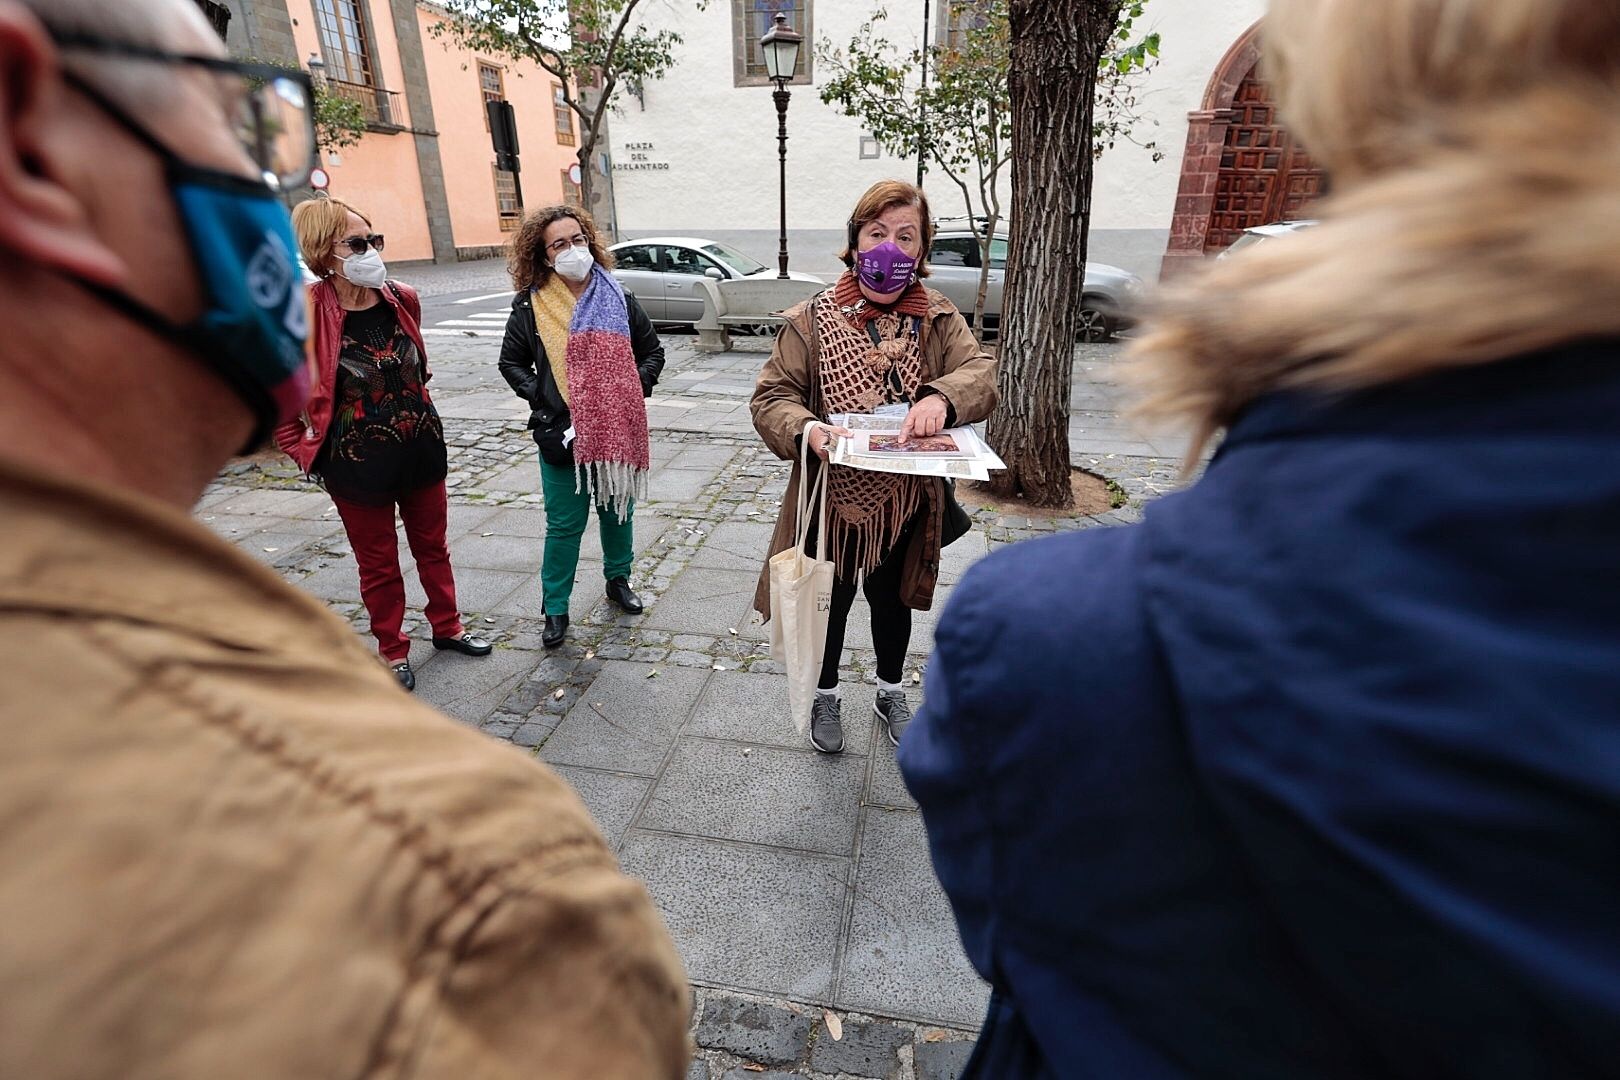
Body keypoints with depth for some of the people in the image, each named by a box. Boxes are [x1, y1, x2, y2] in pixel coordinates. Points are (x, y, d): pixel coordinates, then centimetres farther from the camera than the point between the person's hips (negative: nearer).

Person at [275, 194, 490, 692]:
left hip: (422, 450, 4)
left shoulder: (404, 300, -2)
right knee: (378, 564, 12)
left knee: (432, 546, 18)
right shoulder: (306, 315, -17)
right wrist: (305, 451, -7)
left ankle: (447, 627, 37)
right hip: (357, 464, -4)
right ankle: (393, 651, 30)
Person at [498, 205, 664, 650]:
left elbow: (652, 350, 10)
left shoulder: (618, 299, 1)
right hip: (562, 435, -2)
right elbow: (511, 362, 5)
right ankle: (555, 609, 18)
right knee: (564, 524, 4)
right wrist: (540, 399, -8)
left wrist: (636, 389, -4)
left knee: (618, 511, 17)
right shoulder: (530, 306, -3)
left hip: (617, 430, 2)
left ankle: (618, 580, 39)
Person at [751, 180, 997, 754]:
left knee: (892, 599, 22)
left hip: (907, 499, 2)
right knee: (830, 602, 15)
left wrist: (941, 396, -38)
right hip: (833, 497, -2)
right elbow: (771, 396, -10)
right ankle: (826, 696, 42)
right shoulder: (813, 319, -8)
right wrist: (806, 429, -32)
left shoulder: (939, 319, -2)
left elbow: (982, 373, -15)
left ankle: (892, 693, 47)